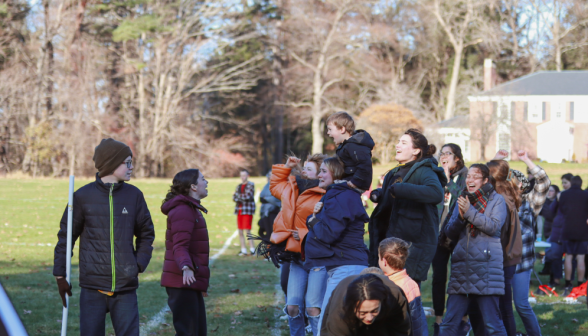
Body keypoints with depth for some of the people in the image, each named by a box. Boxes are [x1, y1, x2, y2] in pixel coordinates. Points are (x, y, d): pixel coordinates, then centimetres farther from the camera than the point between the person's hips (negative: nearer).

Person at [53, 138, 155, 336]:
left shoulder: (134, 195, 5)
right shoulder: (83, 196, -1)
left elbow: (146, 234, 15)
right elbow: (66, 236, 5)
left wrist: (140, 265, 2)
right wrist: (60, 275, 3)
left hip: (125, 289, 2)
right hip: (92, 287, -2)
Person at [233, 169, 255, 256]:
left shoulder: (250, 185, -3)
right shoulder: (239, 186, 17)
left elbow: (248, 196, -15)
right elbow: (234, 197, 9)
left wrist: (238, 195, -3)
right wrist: (242, 198, -9)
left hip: (248, 210, -7)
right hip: (239, 210, 7)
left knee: (247, 231, -12)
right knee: (240, 232, 5)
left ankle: (252, 249, -7)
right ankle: (243, 250, 10)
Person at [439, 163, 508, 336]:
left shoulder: (496, 200, 5)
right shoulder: (462, 200, 18)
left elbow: (494, 226, -10)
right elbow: (450, 233, 13)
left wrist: (470, 212, -16)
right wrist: (460, 217, -6)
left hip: (486, 268, -4)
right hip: (462, 266, 4)